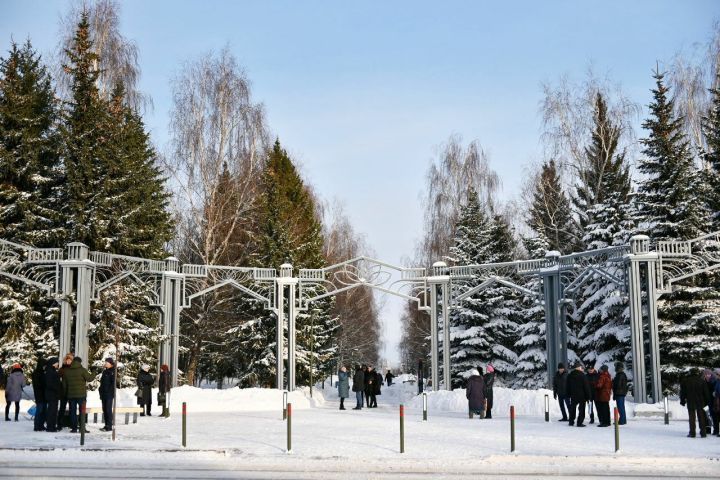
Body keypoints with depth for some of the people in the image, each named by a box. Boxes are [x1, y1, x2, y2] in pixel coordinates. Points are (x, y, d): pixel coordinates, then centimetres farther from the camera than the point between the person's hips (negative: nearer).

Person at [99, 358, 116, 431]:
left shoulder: (112, 372, -8)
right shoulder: (105, 371, 16)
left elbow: (113, 383, -14)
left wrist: (111, 391, -19)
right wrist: (100, 390, 13)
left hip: (109, 394, -8)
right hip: (104, 394, 8)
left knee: (108, 409, -8)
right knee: (104, 409, 9)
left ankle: (109, 426, -6)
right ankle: (106, 425, 15)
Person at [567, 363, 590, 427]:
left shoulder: (570, 375, 6)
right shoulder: (582, 375, -13)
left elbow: (568, 386, 12)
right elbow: (586, 386, -10)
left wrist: (569, 394, 18)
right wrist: (587, 395, -5)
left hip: (573, 395, 5)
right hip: (581, 395, -5)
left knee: (573, 408, 16)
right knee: (581, 409, 1)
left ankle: (571, 421, 19)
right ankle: (579, 422, -3)